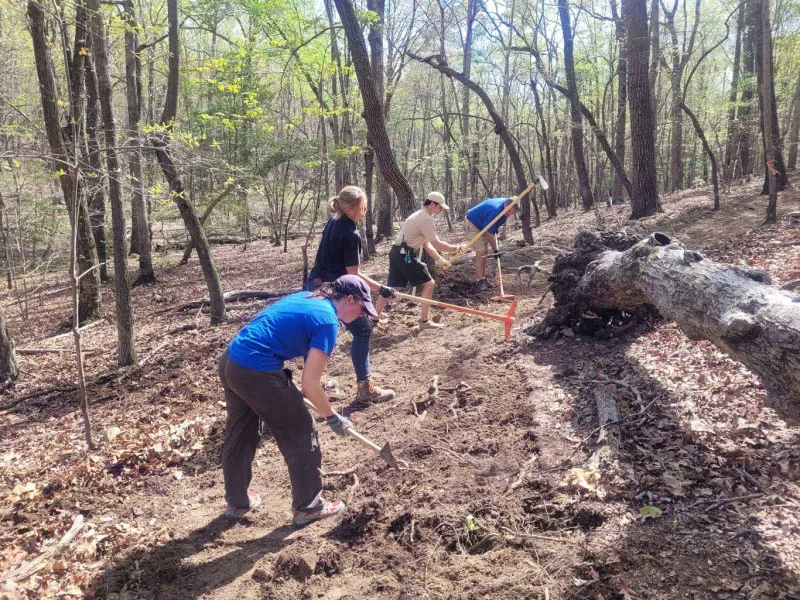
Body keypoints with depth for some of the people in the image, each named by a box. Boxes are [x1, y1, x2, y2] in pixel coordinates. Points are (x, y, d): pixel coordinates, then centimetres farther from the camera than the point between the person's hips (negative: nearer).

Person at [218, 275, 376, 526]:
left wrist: (290, 391, 26)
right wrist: (333, 418, 3)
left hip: (230, 362, 9)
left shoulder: (306, 297, 15)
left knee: (238, 436, 23)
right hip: (256, 373, -9)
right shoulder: (327, 321, -10)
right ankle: (308, 507, 20)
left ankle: (237, 502, 40)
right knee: (301, 434, 7)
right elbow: (310, 385, -12)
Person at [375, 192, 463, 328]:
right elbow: (437, 244, -16)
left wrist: (440, 259, 14)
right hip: (406, 255, -10)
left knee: (390, 288, 15)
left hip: (398, 254, 10)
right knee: (429, 283, -1)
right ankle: (424, 321, 4)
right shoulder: (426, 219, -13)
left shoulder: (420, 216, 20)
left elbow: (427, 244, 21)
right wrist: (456, 249, -4)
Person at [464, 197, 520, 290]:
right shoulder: (495, 211, -35)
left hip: (483, 225, 9)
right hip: (472, 224, -9)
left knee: (485, 252, 7)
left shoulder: (506, 203, -8)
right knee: (480, 252, -17)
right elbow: (489, 233, -28)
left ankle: (483, 278, 14)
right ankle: (480, 281, -17)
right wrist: (495, 250, -19)